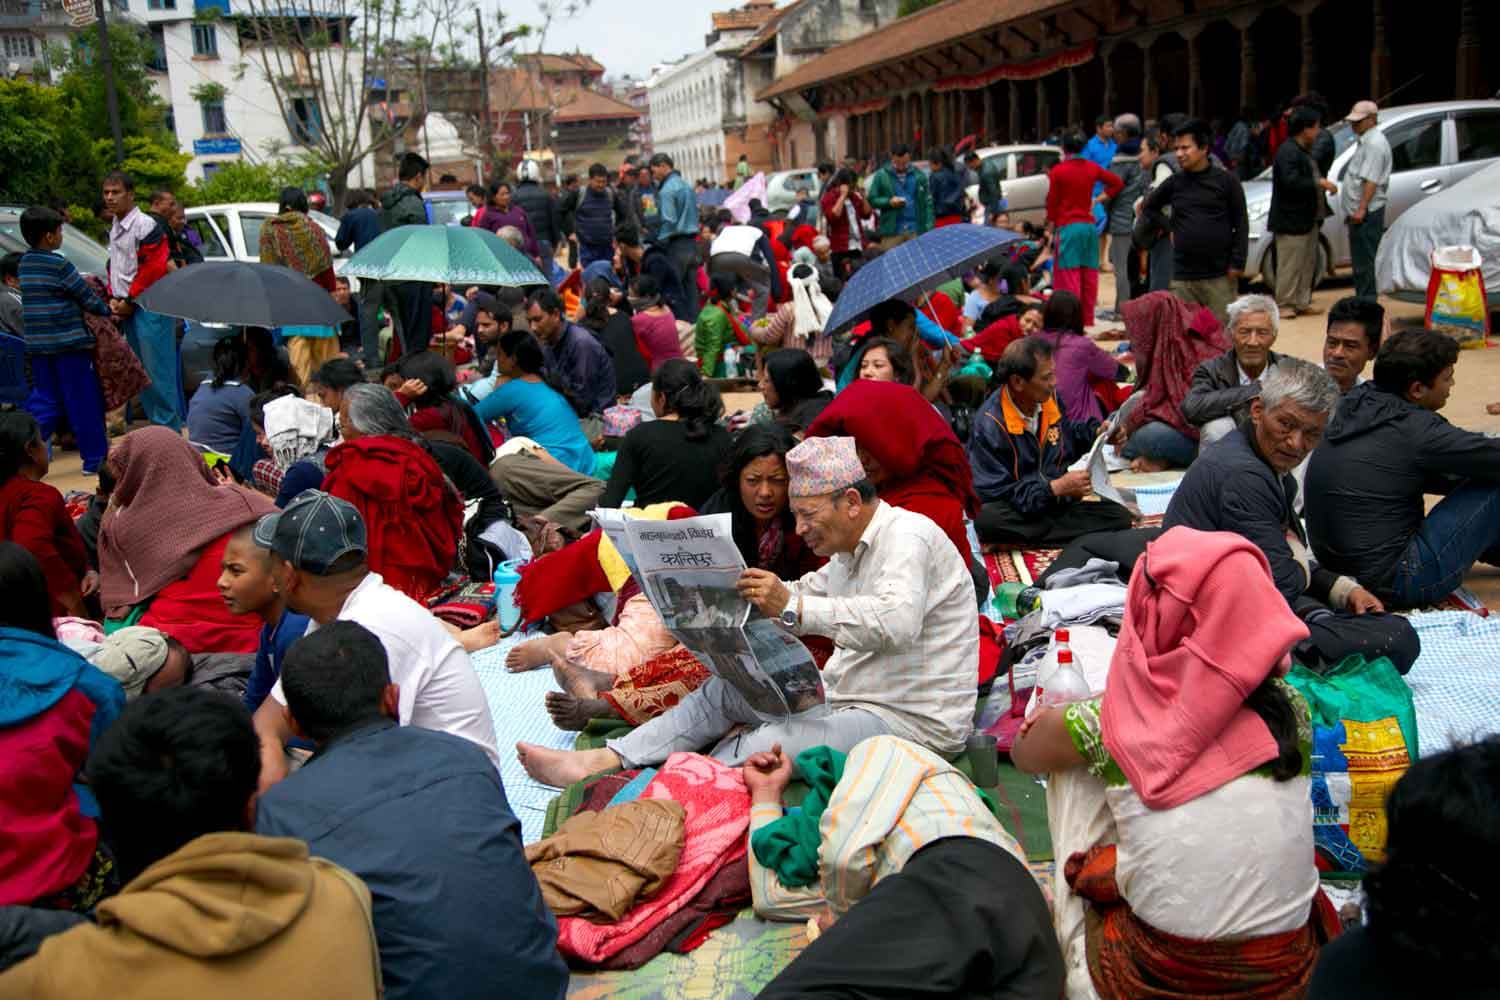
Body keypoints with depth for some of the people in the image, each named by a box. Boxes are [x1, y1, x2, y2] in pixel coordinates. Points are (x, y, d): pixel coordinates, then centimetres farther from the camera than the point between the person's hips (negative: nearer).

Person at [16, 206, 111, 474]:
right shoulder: (59, 265, -13)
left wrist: (81, 282, 15)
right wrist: (107, 310, 11)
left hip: (37, 344, 7)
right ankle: (94, 457, 9)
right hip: (69, 342, -7)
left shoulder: (24, 264, 10)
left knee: (45, 401, 13)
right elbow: (87, 299, -7)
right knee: (83, 401, 3)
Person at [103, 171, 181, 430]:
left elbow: (152, 269, -15)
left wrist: (129, 302, -11)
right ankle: (156, 424, 19)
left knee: (158, 371, -8)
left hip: (149, 307, -9)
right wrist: (114, 298, 7)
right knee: (141, 371, 12)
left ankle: (169, 427, -2)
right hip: (127, 309, 9)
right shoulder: (114, 228, 15)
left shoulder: (145, 225, -11)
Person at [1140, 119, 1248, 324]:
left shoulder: (1226, 180, -2)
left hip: (1220, 276, -3)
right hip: (1183, 276, 3)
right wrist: (1170, 228, 7)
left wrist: (1237, 263, -7)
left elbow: (1241, 224, -1)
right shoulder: (1174, 182, 6)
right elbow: (1148, 207, 21)